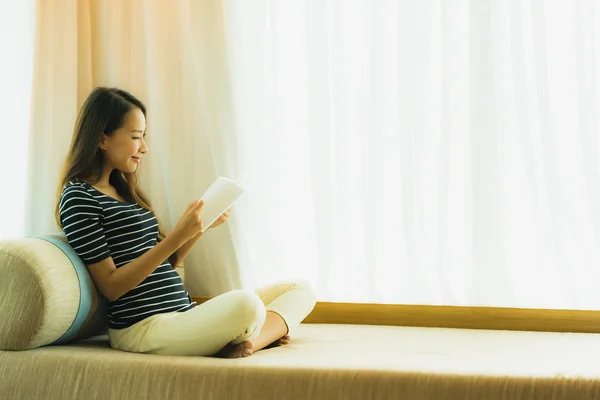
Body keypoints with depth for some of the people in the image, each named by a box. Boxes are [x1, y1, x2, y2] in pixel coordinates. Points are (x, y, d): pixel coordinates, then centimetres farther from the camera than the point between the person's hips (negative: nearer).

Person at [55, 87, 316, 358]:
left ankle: (252, 340, -20)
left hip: (184, 314, 10)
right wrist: (176, 236, -18)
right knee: (246, 304, -38)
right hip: (141, 328, -10)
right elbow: (111, 287, -14)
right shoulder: (78, 196, -6)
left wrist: (202, 226, 6)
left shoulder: (123, 190, 20)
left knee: (300, 290, 6)